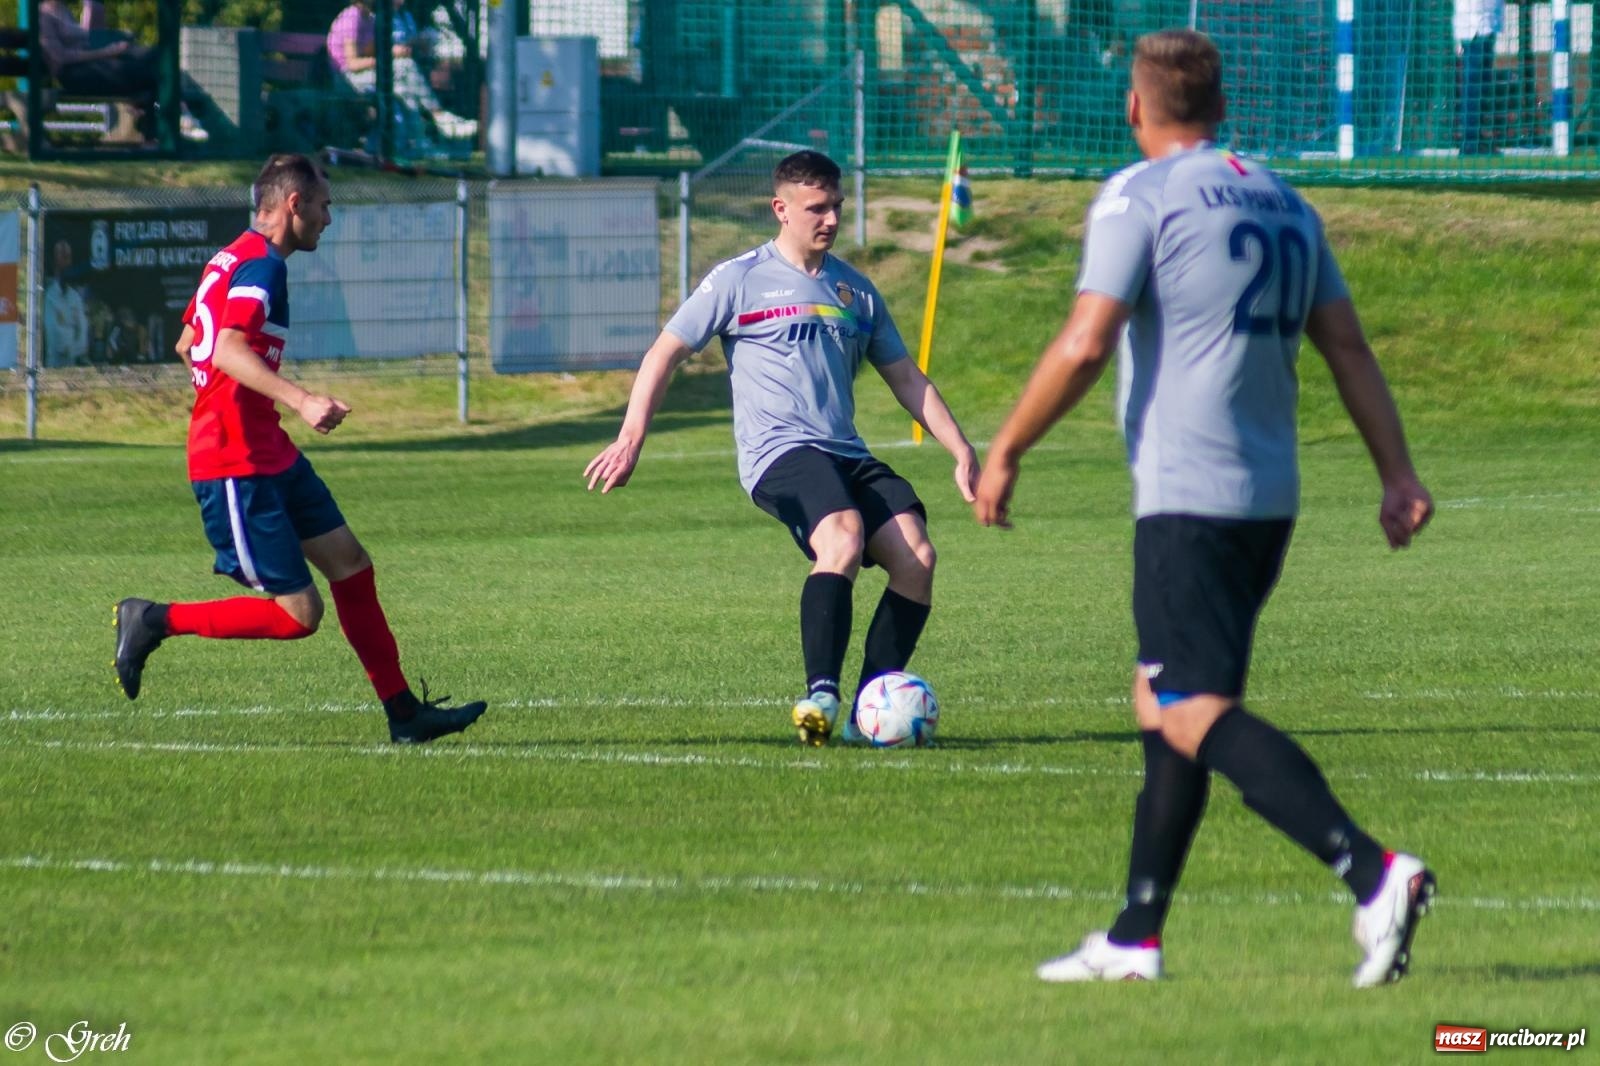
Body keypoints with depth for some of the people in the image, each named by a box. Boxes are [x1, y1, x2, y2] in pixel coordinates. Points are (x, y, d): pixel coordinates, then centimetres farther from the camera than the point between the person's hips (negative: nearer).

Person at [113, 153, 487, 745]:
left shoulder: (231, 260, 14)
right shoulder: (260, 265, -16)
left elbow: (188, 345, 26)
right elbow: (227, 349, -32)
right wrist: (301, 400, -41)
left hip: (269, 454, 11)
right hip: (237, 468, -11)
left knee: (350, 564, 9)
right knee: (297, 614, -10)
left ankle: (403, 712, 12)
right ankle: (154, 622, 1)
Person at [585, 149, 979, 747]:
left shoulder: (854, 290, 21)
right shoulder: (739, 281, 5)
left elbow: (906, 377, 27)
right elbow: (666, 353, 5)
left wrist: (961, 450, 17)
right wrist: (631, 439, -7)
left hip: (848, 455, 6)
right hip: (779, 452, -6)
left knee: (916, 555, -17)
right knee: (844, 538, -34)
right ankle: (820, 696, -38)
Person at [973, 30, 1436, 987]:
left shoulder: (1140, 198, -7)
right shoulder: (1284, 204, 15)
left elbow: (1084, 346, -14)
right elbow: (1348, 346, 11)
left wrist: (1004, 454, -6)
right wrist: (1399, 474, 9)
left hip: (1188, 499, -8)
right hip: (1271, 501, 8)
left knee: (1197, 715, -12)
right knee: (1164, 702, 17)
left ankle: (1373, 871, -29)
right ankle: (1135, 939, 18)